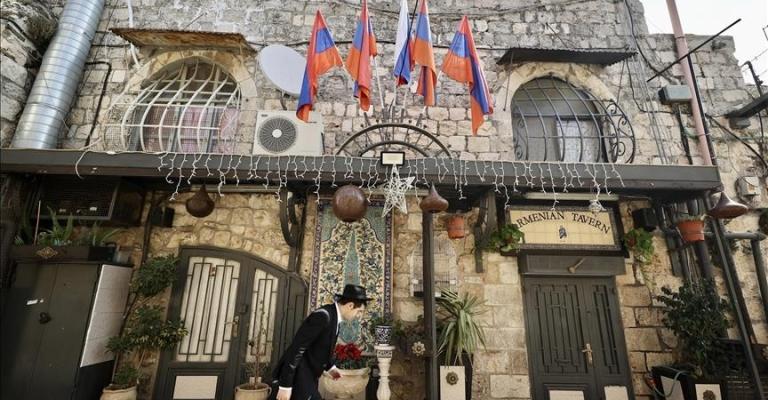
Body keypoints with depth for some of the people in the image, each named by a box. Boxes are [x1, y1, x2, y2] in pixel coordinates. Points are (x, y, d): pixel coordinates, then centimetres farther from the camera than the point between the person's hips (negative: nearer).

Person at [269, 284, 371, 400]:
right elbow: (296, 348, -25)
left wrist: (330, 367, 11)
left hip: (307, 377, 9)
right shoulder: (323, 316, -25)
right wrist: (285, 385, -23)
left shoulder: (333, 315, 4)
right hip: (297, 377, -9)